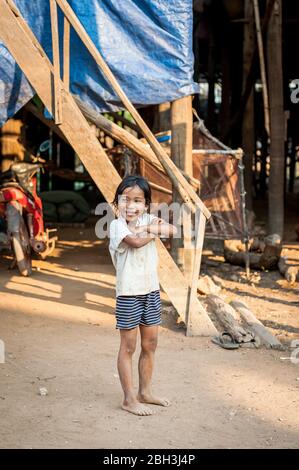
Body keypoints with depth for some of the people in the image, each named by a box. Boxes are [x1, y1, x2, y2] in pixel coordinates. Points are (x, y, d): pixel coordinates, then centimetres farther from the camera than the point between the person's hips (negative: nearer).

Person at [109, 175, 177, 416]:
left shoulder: (147, 219, 4)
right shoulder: (117, 225, -11)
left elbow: (173, 230, -10)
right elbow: (136, 242, -28)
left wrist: (147, 228, -20)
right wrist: (156, 230, -13)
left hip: (152, 291, 6)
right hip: (129, 294, -6)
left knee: (150, 345, 14)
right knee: (128, 347, 3)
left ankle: (145, 392, 27)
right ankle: (130, 399, 9)